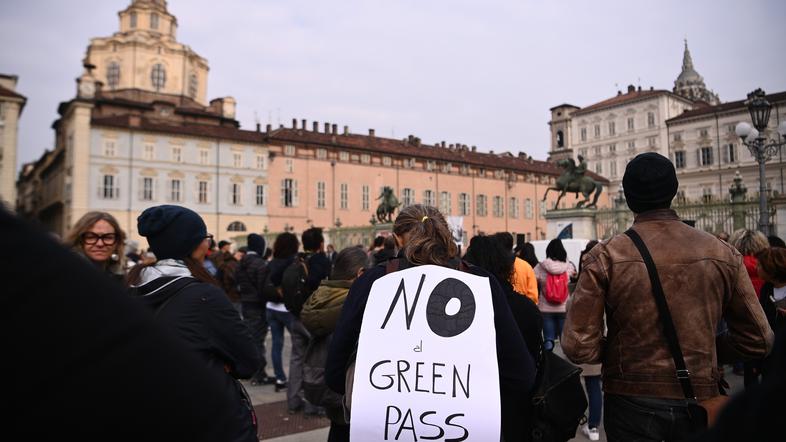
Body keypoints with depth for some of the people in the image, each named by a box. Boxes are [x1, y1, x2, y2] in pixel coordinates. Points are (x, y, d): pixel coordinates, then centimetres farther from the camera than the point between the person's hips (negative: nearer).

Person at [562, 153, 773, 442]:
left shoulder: (605, 257, -14)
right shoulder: (723, 255, -5)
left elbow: (579, 348, -17)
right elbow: (758, 341, 2)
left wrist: (618, 350, 3)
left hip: (631, 403, -2)